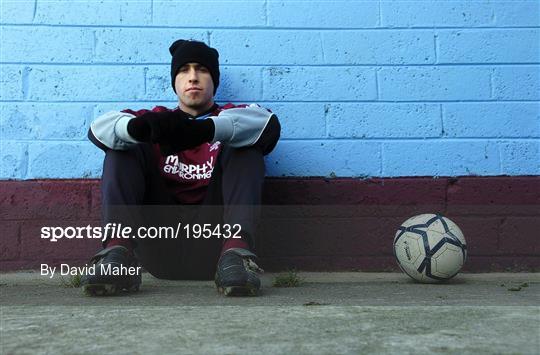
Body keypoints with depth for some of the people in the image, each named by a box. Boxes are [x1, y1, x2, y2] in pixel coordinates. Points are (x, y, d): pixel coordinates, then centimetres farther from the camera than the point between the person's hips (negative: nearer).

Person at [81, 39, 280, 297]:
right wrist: (139, 127, -25)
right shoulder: (159, 119, 21)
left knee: (245, 146, -12)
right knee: (124, 144, -5)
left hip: (213, 246, -1)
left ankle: (236, 248, -34)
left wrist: (204, 129, -30)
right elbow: (99, 128, 0)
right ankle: (118, 248, -28)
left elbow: (268, 122, -10)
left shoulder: (233, 117, 17)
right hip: (159, 250, 2)